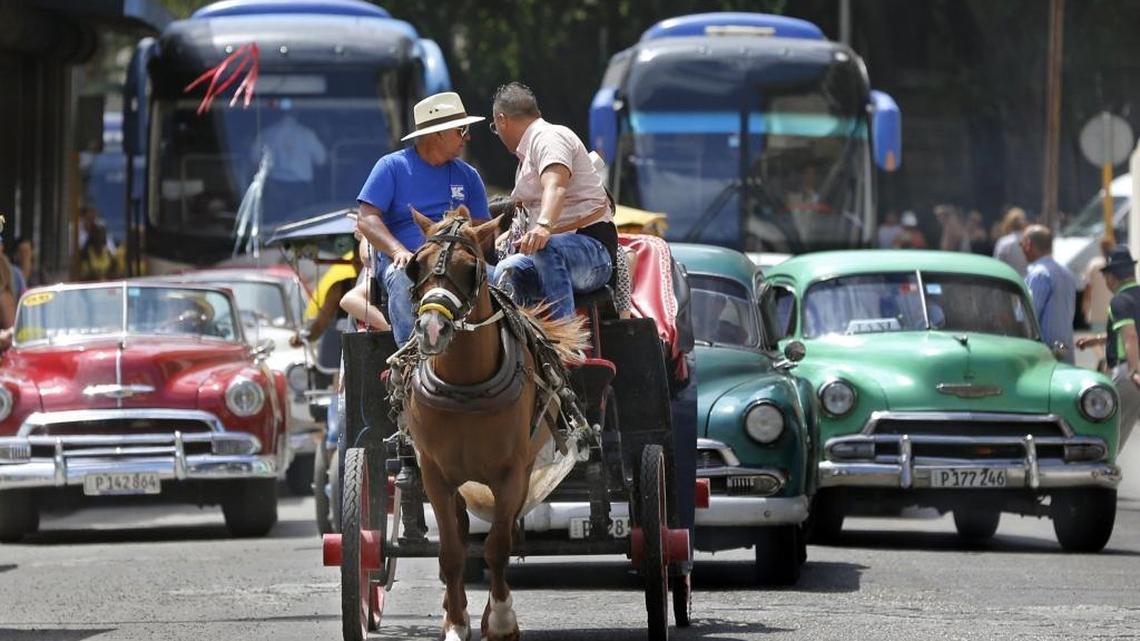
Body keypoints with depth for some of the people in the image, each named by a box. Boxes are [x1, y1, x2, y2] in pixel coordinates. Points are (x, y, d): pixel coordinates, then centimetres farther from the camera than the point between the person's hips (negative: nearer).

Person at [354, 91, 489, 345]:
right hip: (404, 260, -3)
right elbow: (367, 220, -2)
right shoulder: (392, 167, 7)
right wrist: (399, 251, -21)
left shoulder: (467, 176, 20)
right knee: (404, 281, -39)